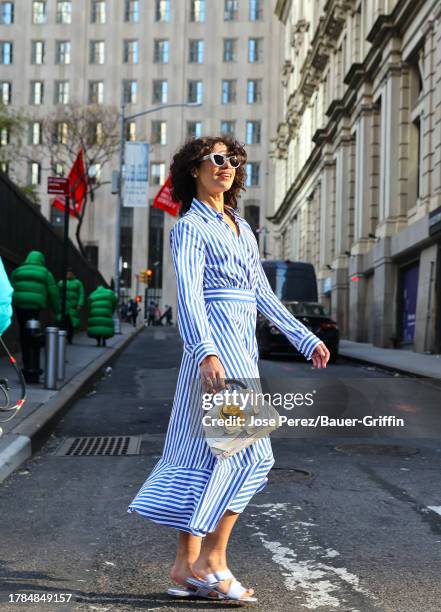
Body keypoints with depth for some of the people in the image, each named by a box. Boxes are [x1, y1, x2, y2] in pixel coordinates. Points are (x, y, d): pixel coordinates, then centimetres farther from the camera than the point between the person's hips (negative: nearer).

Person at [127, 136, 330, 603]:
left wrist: (306, 339, 20)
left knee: (205, 454, 7)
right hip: (215, 345, -8)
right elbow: (188, 293, -18)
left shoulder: (241, 228, 21)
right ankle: (212, 559, -4)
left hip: (240, 347, 8)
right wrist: (205, 352, -31)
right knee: (248, 451, -11)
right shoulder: (190, 226, -5)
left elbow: (262, 293, 23)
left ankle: (186, 566, 11)